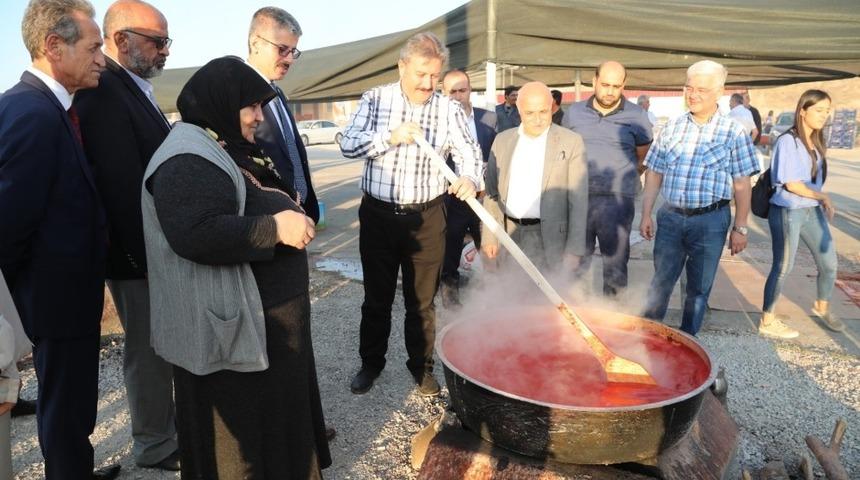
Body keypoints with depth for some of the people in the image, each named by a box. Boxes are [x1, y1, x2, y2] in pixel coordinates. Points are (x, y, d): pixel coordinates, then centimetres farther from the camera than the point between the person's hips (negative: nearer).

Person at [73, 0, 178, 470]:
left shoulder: (132, 87, 11)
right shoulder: (103, 93, -19)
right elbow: (122, 186, -24)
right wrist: (149, 256, -21)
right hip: (138, 254, -9)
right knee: (148, 350, 7)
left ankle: (172, 425, 38)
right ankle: (156, 446, 25)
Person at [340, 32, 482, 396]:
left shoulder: (449, 110, -1)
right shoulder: (375, 100, -1)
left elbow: (469, 152, -6)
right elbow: (348, 145, -7)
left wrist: (469, 178, -28)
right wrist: (390, 137, -23)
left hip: (426, 219, 0)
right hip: (378, 215, 1)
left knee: (422, 300, 11)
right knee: (376, 297, 14)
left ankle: (421, 365, 31)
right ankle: (371, 362, 33)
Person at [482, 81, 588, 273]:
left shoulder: (571, 142, -4)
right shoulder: (502, 141, 7)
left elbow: (578, 201, -6)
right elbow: (491, 193, 10)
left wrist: (574, 250, -12)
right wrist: (489, 237, 3)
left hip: (548, 238, -3)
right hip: (508, 236, 3)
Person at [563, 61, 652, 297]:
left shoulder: (636, 116, 0)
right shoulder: (574, 112, 7)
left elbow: (643, 158, 10)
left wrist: (624, 180, 4)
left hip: (618, 200, -2)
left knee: (615, 262, 7)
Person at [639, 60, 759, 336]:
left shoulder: (733, 132, -3)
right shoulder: (672, 127, 5)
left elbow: (742, 185, -2)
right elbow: (654, 174, 7)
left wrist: (740, 229, -4)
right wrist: (646, 215, 4)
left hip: (711, 220, -2)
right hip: (671, 217, 2)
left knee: (699, 288, 10)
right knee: (661, 282, 11)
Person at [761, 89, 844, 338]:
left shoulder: (816, 142, 10)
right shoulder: (787, 141, -14)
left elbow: (815, 177, 12)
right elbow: (791, 184, -17)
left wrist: (822, 202, 1)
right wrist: (824, 197, -8)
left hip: (813, 211, 8)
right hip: (787, 213, -7)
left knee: (829, 264, 14)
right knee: (783, 268, 1)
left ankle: (822, 307, 42)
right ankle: (767, 322, 15)